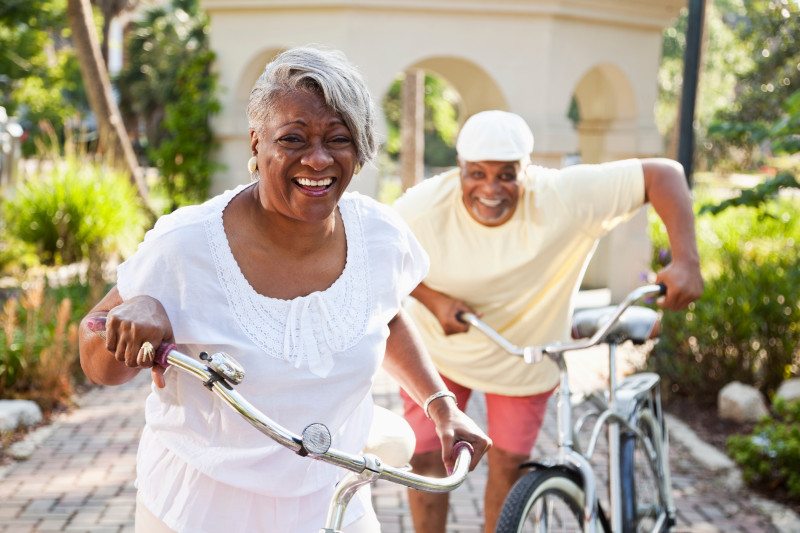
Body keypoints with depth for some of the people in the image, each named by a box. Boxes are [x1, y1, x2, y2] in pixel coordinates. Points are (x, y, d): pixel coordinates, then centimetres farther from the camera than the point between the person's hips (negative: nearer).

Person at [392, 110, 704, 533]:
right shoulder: (422, 208, -26)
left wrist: (685, 263, -37)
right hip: (437, 351, 0)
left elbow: (663, 174, -27)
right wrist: (433, 299, -25)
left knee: (508, 466, 9)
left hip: (524, 360, 0)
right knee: (427, 458, 1)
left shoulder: (565, 198, -30)